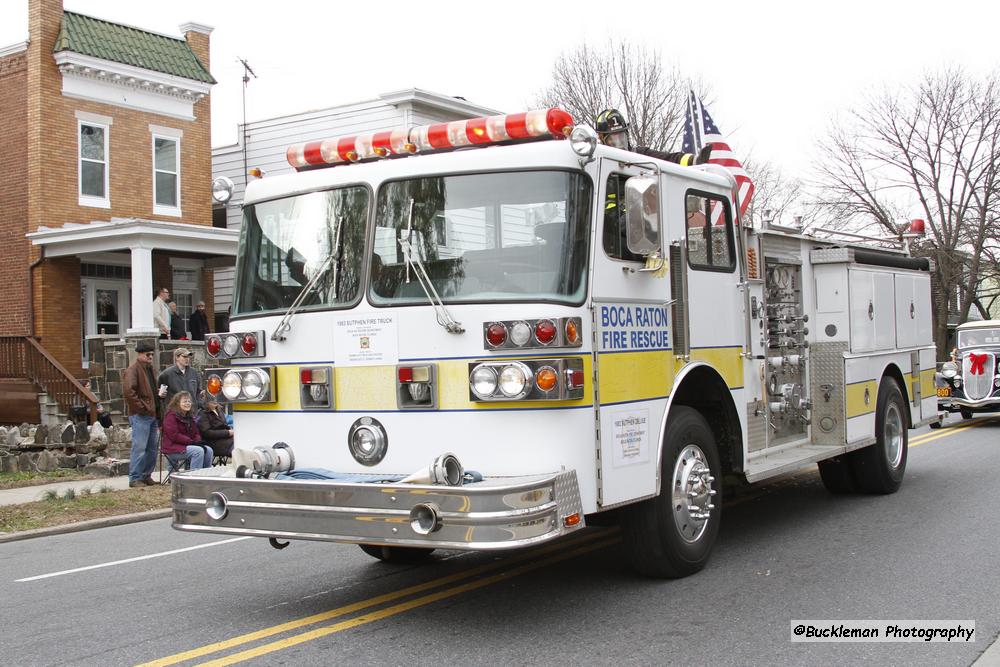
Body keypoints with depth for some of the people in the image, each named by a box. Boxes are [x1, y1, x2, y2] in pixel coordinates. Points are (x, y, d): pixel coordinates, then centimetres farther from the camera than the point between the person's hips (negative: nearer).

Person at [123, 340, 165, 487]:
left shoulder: (149, 369, 20)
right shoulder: (133, 370, -9)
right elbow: (128, 391, -21)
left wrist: (159, 395, 11)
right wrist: (142, 407, -19)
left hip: (151, 415, 9)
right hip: (140, 416, -9)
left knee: (152, 448, 12)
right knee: (139, 447, -8)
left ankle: (146, 476, 20)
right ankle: (134, 478, -2)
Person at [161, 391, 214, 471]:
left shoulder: (189, 416, 17)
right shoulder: (171, 416, -9)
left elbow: (196, 433, 16)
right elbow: (174, 436, -19)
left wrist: (198, 441, -9)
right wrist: (192, 442, -22)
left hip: (188, 446, 8)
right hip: (173, 447, -8)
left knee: (208, 450, -13)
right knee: (198, 451, -28)